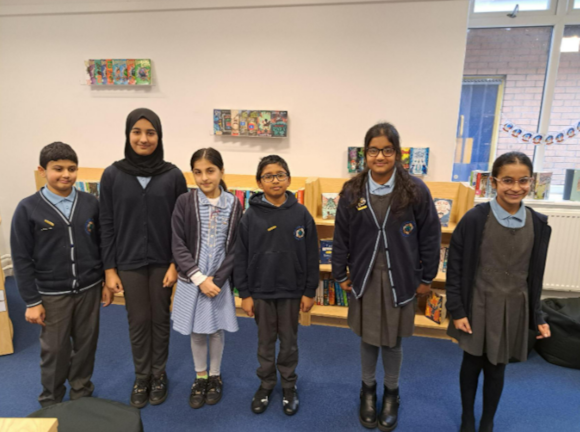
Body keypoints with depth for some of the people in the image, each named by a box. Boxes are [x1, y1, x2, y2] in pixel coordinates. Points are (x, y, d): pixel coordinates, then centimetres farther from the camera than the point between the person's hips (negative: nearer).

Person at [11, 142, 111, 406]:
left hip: (89, 289, 2)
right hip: (52, 294, -2)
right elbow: (21, 259, -6)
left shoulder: (91, 203, -3)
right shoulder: (28, 209, -9)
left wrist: (106, 282, 5)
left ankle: (82, 393, 38)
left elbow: (103, 245, 4)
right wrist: (31, 301, -6)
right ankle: (51, 402, 36)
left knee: (86, 344, 15)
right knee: (55, 350, 13)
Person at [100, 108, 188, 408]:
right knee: (138, 321, 12)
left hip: (162, 261, 0)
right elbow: (106, 225, -1)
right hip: (129, 262, 0)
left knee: (160, 319, 13)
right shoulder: (112, 175, -4)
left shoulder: (173, 175, -6)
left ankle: (158, 374, 35)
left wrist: (176, 263, -8)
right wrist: (109, 268, -2)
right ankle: (141, 377, 34)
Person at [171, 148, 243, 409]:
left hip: (220, 281, 0)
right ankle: (200, 377, 38)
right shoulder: (184, 202, -8)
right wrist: (200, 279, -14)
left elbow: (235, 249, -5)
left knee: (216, 331, 15)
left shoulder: (234, 205, -6)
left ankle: (215, 376, 38)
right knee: (196, 332, 15)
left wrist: (217, 279, -13)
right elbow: (178, 246, -8)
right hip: (192, 281, 0)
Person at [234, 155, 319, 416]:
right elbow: (241, 257, -4)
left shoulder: (301, 213, -7)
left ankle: (289, 385, 37)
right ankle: (266, 384, 38)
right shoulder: (251, 215, -7)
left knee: (289, 342, 16)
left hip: (292, 291, 0)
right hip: (260, 291, 0)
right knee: (265, 342, 17)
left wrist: (309, 291, -2)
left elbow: (311, 256, -3)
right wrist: (244, 293, -4)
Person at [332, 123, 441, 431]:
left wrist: (426, 278, 1)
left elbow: (430, 237, -3)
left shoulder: (415, 190, -11)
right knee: (368, 339, 16)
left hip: (400, 279, -1)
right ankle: (368, 390, 41)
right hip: (364, 278, 1)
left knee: (392, 341, 14)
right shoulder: (352, 192, -6)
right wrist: (340, 274, 4)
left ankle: (391, 393, 40)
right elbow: (341, 237, 1)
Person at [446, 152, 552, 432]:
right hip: (479, 306, -2)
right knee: (472, 364, 14)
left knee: (496, 368, 16)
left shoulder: (538, 225, -3)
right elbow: (455, 268, -10)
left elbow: (535, 275, 6)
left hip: (514, 309, 3)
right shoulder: (475, 219, -15)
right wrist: (457, 310, -10)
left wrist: (537, 316, 7)